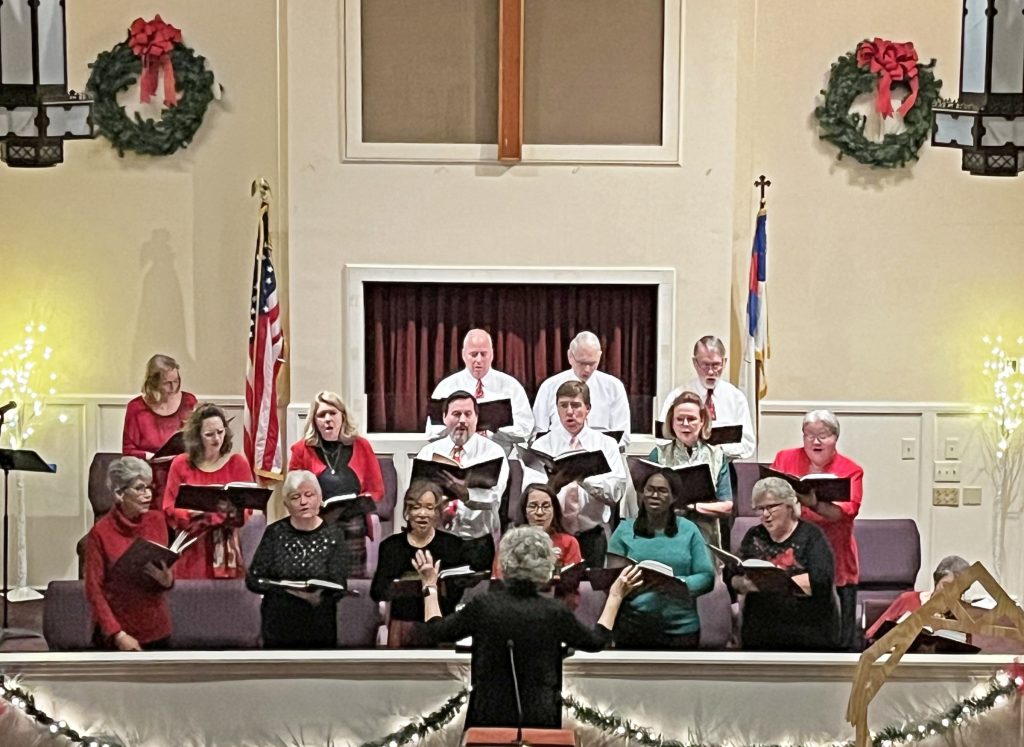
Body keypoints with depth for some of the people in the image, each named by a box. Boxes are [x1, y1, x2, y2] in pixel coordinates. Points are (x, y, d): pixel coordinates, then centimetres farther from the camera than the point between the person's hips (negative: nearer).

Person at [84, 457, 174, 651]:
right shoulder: (100, 532, -11)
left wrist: (167, 579, -14)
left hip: (157, 628, 4)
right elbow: (94, 590, -10)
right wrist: (118, 634, -16)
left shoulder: (156, 521, 1)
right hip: (116, 632, -4)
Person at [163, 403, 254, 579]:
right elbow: (169, 510, 0)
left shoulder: (238, 463, 2)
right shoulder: (180, 464, 3)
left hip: (226, 549, 0)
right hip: (190, 548, 0)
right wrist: (195, 514, -17)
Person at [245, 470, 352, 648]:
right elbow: (253, 579, -5)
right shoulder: (275, 532, -3)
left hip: (319, 630, -1)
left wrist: (319, 596, -32)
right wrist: (285, 587, -21)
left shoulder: (333, 535, -5)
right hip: (277, 628, 1)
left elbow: (338, 587, -11)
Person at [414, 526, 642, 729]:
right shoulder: (555, 612, -9)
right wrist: (615, 597, 17)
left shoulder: (483, 605, -11)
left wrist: (430, 586, 15)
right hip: (541, 720, 0)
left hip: (489, 717, 0)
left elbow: (436, 631, 3)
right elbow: (596, 641, 7)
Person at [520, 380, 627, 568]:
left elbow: (616, 491, -7)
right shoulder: (542, 445, 4)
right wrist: (553, 484, -28)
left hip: (592, 535, 1)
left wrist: (585, 477, -22)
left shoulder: (606, 444, 6)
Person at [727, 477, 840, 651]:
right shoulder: (754, 536, 10)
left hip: (809, 636, -4)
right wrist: (746, 584, -14)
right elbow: (731, 578, 7)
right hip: (759, 635, 4)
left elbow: (821, 581, -17)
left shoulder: (811, 535, -4)